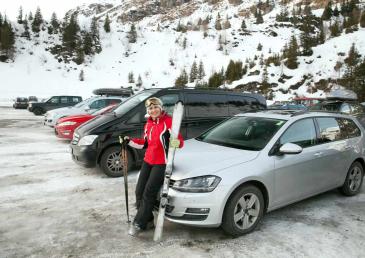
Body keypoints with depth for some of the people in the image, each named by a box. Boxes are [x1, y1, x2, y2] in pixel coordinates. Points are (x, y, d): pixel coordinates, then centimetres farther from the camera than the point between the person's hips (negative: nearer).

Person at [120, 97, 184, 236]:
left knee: (149, 193, -7)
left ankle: (139, 223, 7)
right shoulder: (148, 124, 9)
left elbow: (180, 141, -16)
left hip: (161, 163, -7)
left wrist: (176, 143, -39)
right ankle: (148, 220, 24)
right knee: (139, 191, 6)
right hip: (147, 161, 7)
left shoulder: (169, 122, -13)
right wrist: (129, 141, 9)